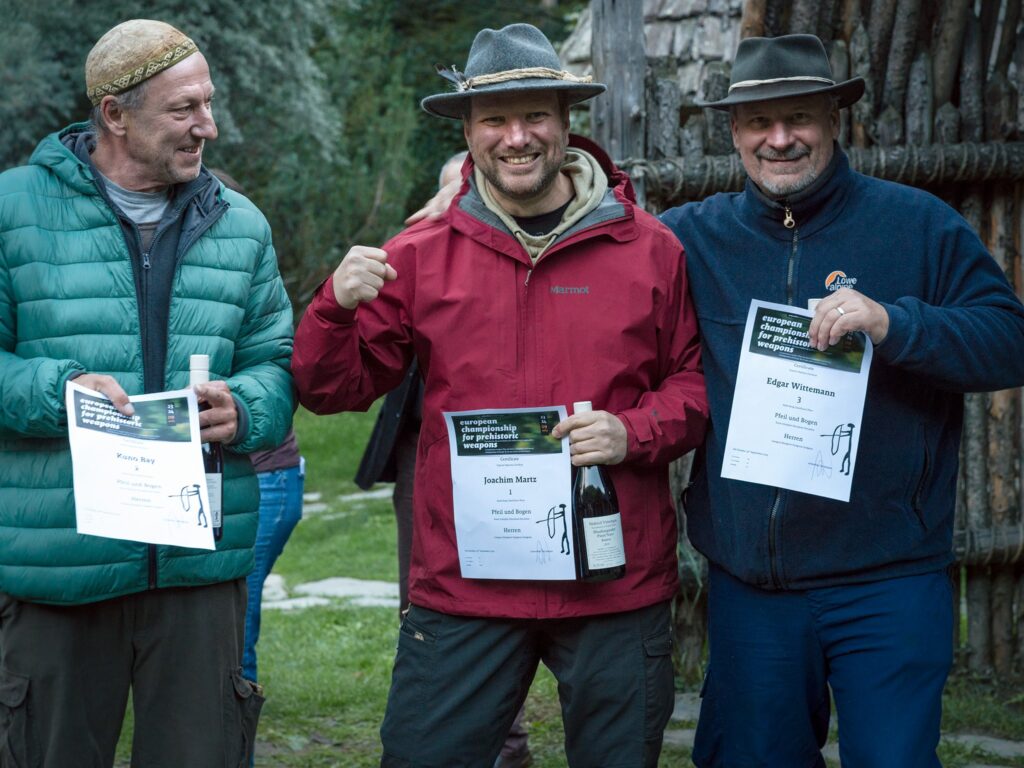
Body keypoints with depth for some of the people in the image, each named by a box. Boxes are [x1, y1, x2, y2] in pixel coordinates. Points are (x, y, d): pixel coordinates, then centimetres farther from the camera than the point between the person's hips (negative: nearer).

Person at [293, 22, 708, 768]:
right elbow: (334, 390, 7)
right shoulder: (421, 255, 3)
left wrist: (634, 433, -13)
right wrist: (338, 307, -13)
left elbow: (696, 381, 7)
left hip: (615, 588, 0)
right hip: (462, 588, 0)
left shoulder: (650, 248, 1)